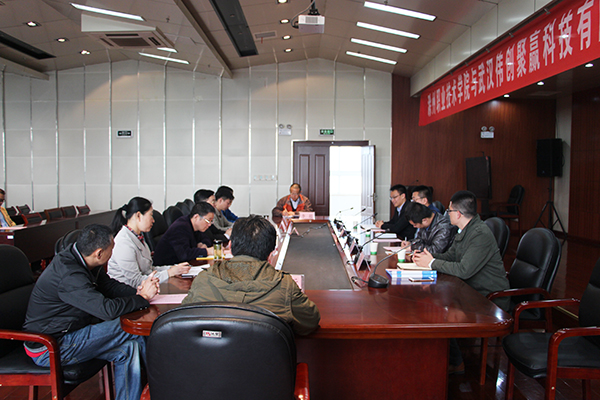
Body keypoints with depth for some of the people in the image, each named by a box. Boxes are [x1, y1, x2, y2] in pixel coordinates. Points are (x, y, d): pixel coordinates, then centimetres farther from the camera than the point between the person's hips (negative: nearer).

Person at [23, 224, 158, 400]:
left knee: (128, 349, -7)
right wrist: (143, 298, -19)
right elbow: (108, 309, -35)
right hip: (49, 348, -9)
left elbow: (109, 285, 10)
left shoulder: (79, 259, 0)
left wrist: (137, 291, -9)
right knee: (134, 329, -16)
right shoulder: (69, 276, -30)